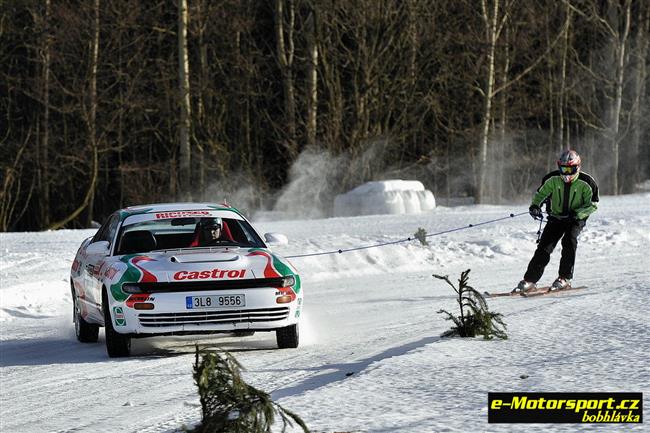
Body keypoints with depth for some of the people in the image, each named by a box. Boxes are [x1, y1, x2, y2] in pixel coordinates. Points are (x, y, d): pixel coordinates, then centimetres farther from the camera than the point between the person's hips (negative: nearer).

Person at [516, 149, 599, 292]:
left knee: (569, 240, -27)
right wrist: (535, 205, -16)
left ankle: (564, 278, -19)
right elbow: (541, 193, 5)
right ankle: (530, 280, -7)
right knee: (544, 246, -9)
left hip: (576, 219, -2)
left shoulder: (585, 183, -15)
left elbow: (592, 204, -10)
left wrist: (577, 213, -24)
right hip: (556, 217, 2)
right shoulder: (553, 180, -8)